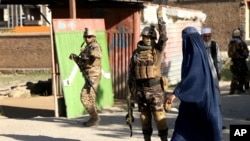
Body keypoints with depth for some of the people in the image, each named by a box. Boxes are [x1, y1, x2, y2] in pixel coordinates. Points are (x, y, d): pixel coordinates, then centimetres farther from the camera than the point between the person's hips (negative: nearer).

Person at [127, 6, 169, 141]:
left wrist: (160, 17, -23)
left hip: (154, 88, -3)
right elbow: (131, 70, 13)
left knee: (159, 115, -5)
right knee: (144, 115, 10)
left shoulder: (157, 50, -1)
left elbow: (163, 37, -19)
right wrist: (130, 87, 10)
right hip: (140, 89, 3)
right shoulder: (136, 52, 8)